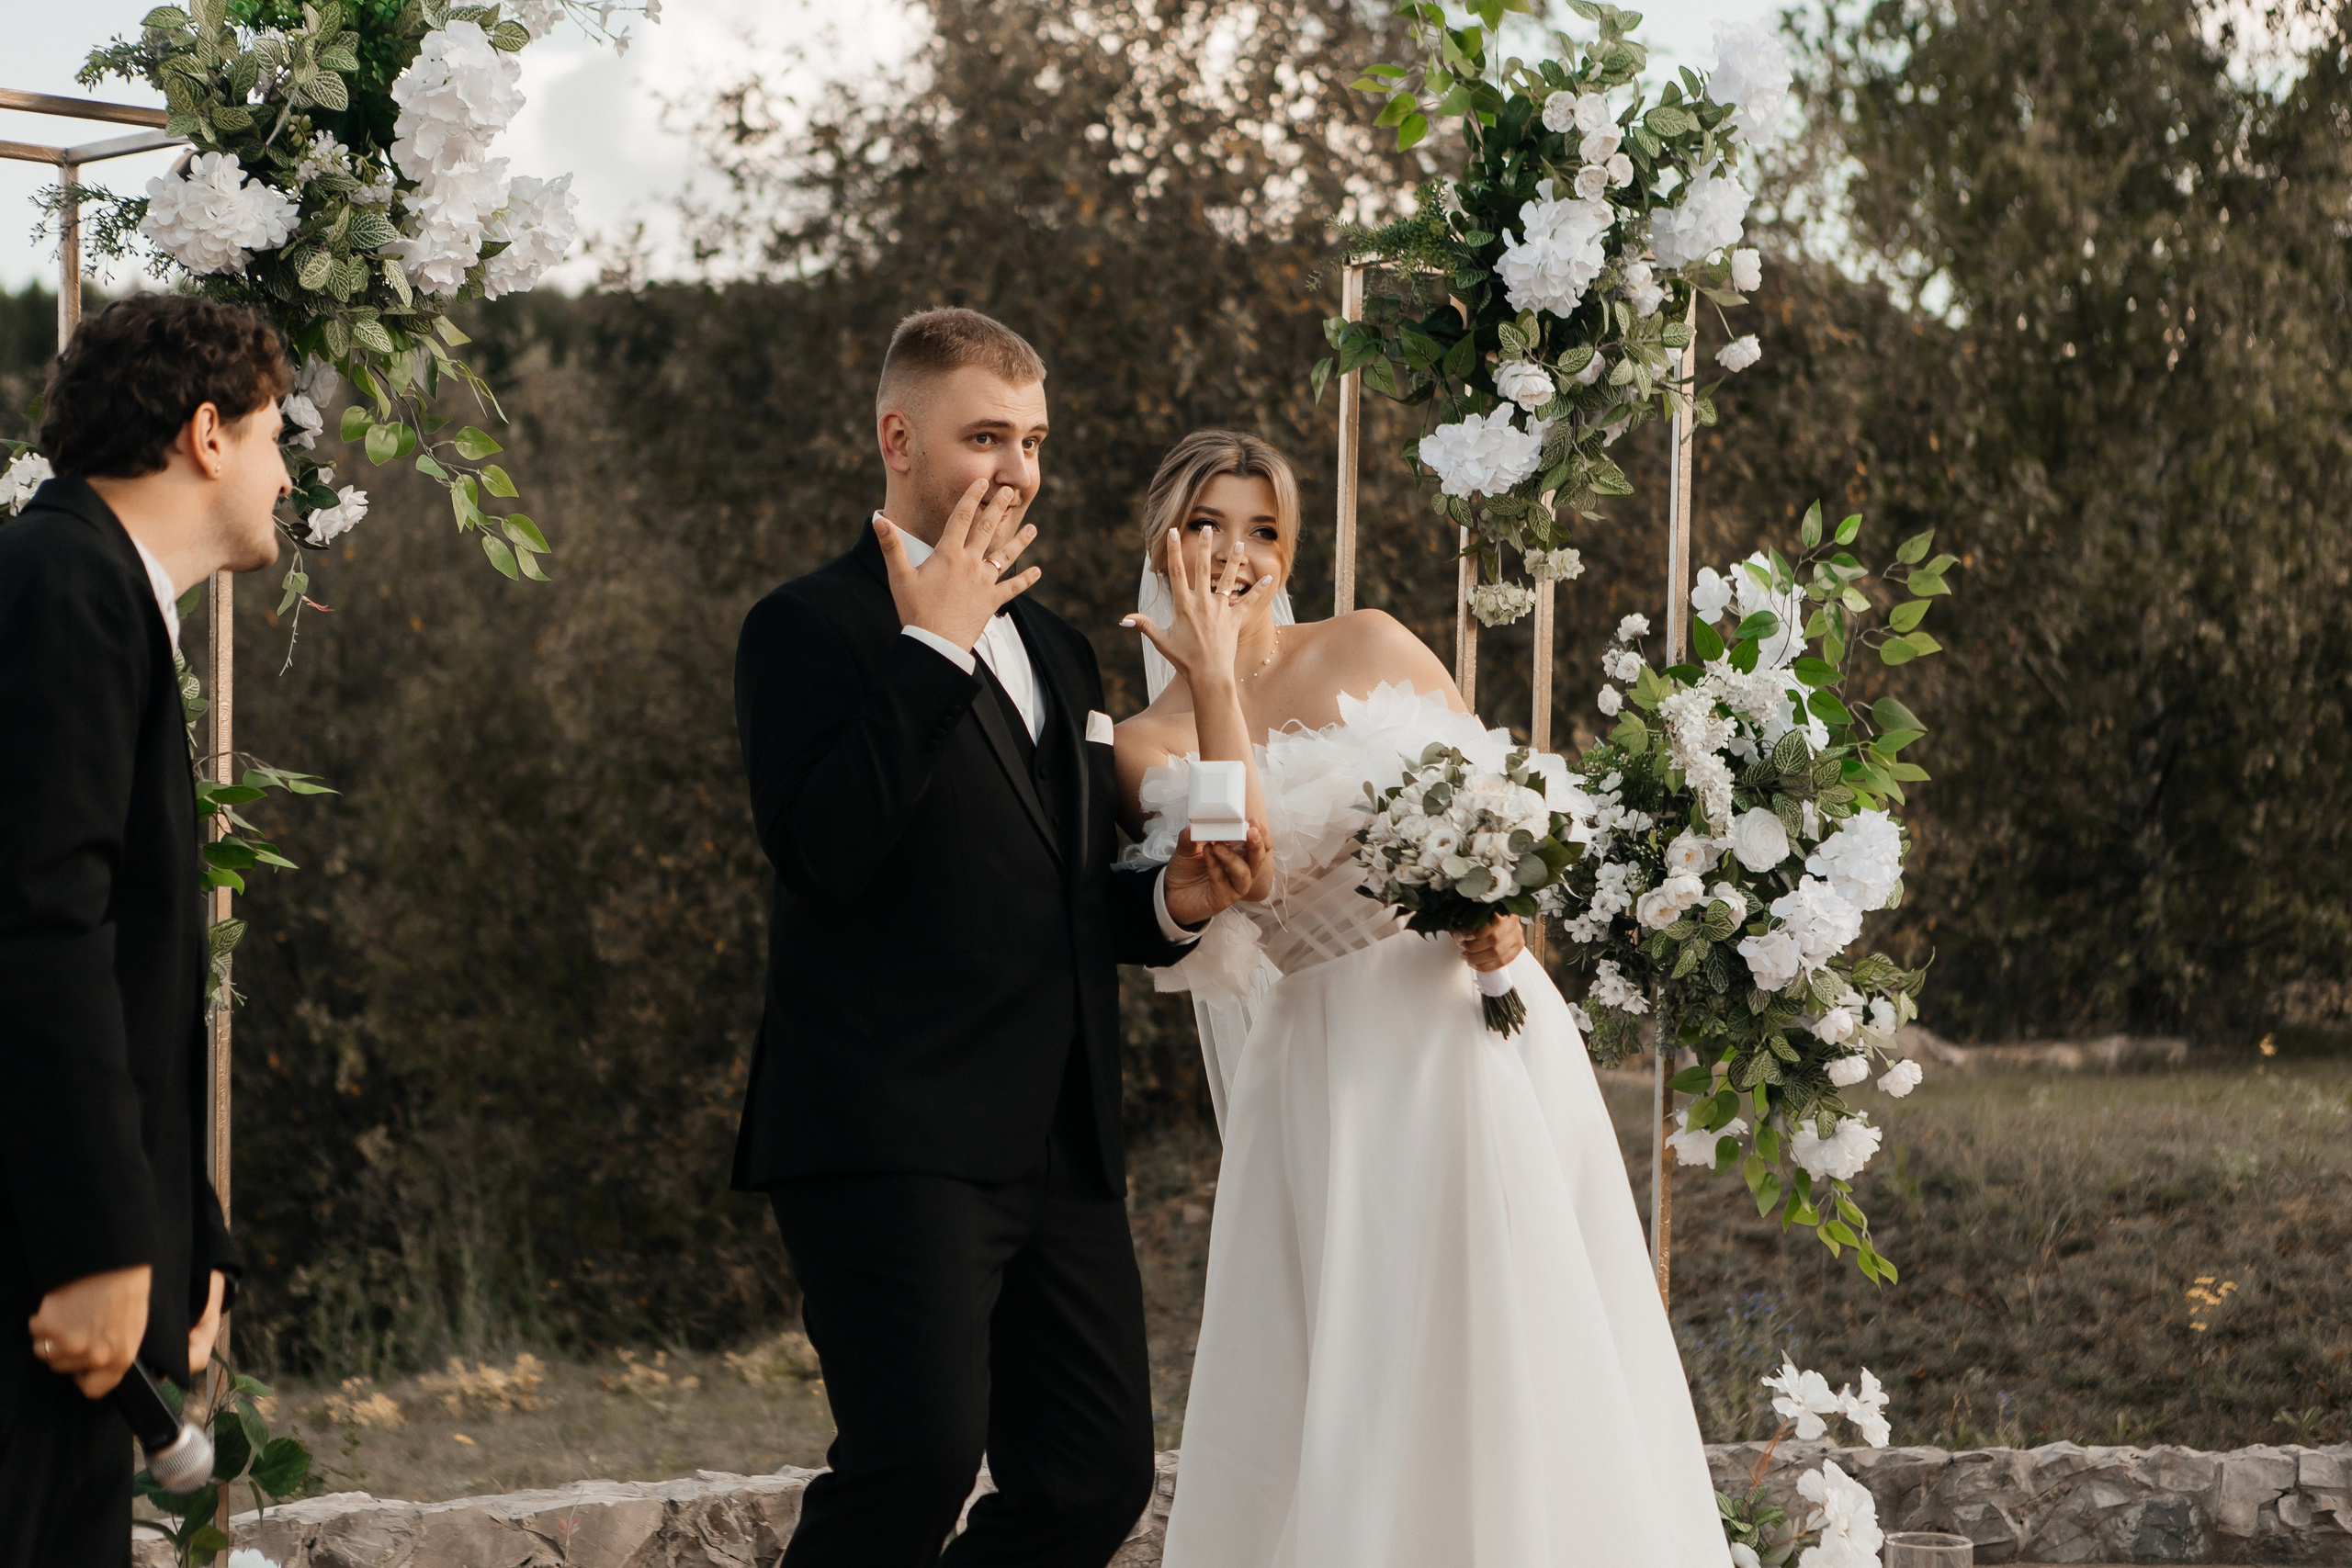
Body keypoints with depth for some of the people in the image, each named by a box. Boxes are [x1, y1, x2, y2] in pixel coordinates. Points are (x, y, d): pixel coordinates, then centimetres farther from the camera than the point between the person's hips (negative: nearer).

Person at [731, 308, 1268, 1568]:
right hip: (890, 1141, -8)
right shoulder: (810, 627, -2)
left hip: (1061, 1152, 8)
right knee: (921, 1457, -19)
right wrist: (931, 648, -16)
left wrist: (1171, 900, 6)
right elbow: (819, 851, -18)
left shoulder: (1055, 649, 22)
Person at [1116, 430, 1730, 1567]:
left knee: (1515, 1355, 1)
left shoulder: (1369, 649, 5)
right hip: (1329, 1072, -1)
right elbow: (1245, 865, -16)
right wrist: (1215, 679, -13)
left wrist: (1508, 909, -12)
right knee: (1341, 1378, -1)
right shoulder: (1146, 745, 2)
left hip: (1470, 1016, 1)